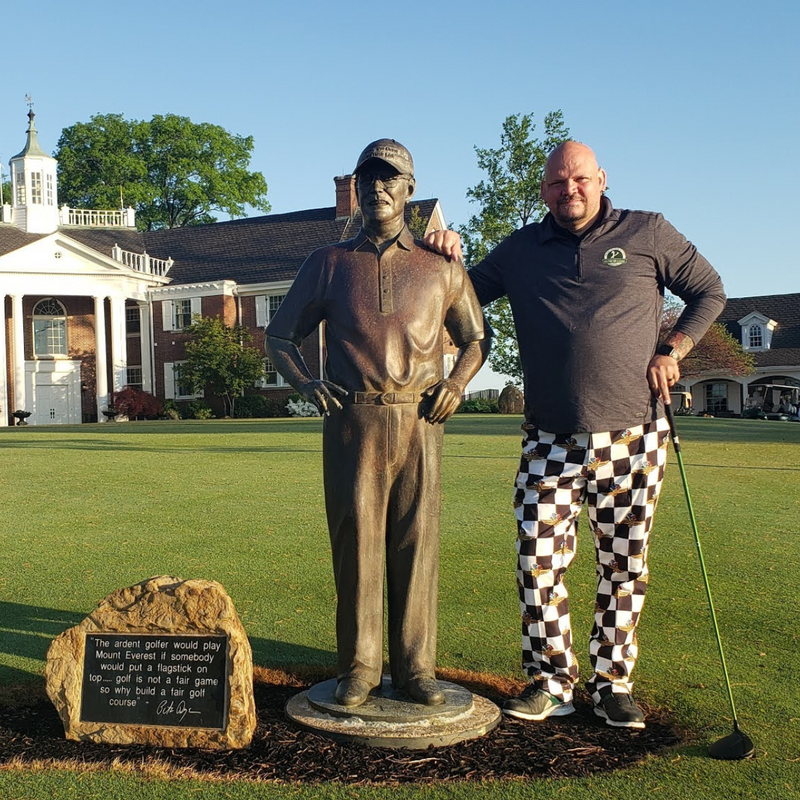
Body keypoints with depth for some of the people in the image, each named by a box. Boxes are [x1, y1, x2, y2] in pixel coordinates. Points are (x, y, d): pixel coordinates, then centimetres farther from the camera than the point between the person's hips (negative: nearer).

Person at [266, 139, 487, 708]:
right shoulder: (329, 263, 13)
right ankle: (357, 667, 12)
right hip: (352, 421, 0)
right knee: (355, 539, 0)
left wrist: (458, 382, 1)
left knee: (417, 541, 1)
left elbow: (475, 338, 20)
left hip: (418, 420, 0)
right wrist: (304, 382, 0)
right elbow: (280, 335, 17)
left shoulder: (441, 266, 13)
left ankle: (415, 667, 12)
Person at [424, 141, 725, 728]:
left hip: (633, 437, -1)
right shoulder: (521, 250, 10)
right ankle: (551, 681, 11)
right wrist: (447, 257, -3)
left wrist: (672, 352, -1)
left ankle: (613, 683, 22)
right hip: (551, 441, 1)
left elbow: (709, 292, 13)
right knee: (538, 560, -5)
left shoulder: (648, 234, 5)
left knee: (624, 567, 7)